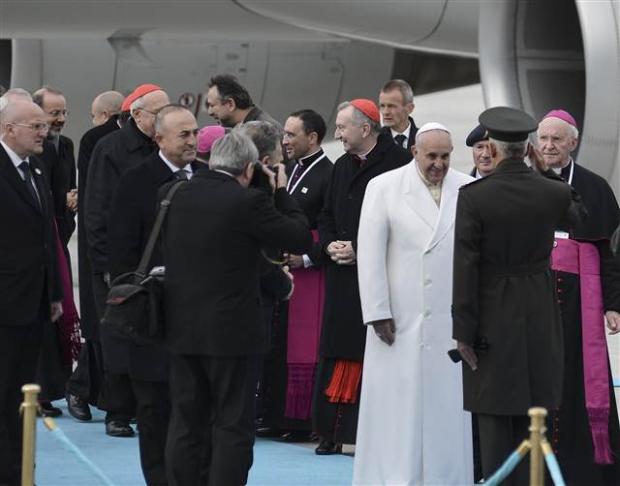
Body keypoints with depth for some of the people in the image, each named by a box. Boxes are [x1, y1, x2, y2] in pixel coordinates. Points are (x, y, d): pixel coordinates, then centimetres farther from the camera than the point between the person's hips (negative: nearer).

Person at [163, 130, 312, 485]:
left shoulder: (180, 195, 4)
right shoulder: (248, 201, -14)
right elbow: (302, 239, -8)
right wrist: (282, 192, 4)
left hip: (182, 327, 6)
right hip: (230, 329, -6)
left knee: (187, 422, 10)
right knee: (233, 426, 1)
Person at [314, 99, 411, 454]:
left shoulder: (398, 163, -8)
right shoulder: (342, 166, 17)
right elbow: (327, 216, 23)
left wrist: (359, 249, -14)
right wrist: (330, 244, 2)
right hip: (342, 275, 7)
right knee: (340, 354, 6)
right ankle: (334, 431, 9)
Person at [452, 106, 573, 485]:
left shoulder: (473, 197, -13)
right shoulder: (556, 194, -4)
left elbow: (465, 268, -14)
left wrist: (464, 331, -9)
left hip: (493, 318, -3)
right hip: (540, 319, 3)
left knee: (495, 419, 0)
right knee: (532, 420, 9)